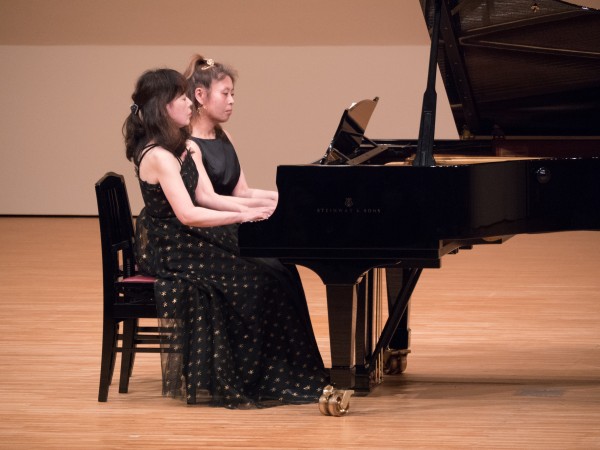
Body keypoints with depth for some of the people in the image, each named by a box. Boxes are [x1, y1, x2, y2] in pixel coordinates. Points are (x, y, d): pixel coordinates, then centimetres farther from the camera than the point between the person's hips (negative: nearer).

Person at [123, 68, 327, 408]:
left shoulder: (185, 148, 12)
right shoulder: (158, 156, -19)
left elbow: (206, 198, 7)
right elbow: (188, 214, -26)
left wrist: (259, 205, -2)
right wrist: (244, 215, -26)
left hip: (185, 240, 9)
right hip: (166, 250, -9)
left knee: (270, 266, -5)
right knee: (253, 278, -18)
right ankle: (243, 380, -8)